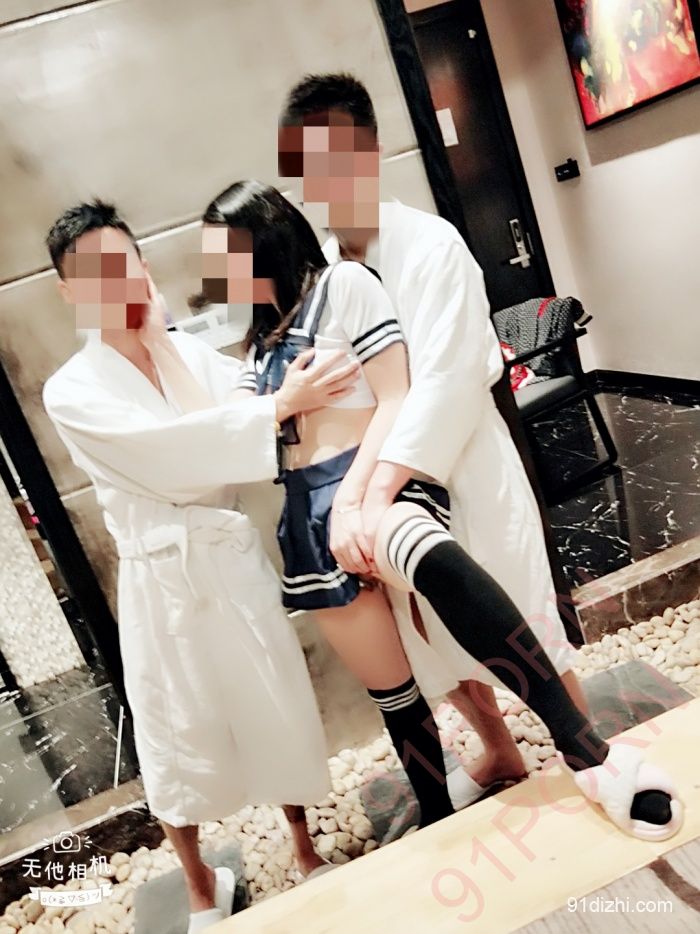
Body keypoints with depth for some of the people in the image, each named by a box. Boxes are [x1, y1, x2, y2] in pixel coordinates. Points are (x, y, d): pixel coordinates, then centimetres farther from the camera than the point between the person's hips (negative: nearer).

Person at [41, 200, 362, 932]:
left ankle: (306, 848, 40)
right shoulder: (71, 392, -6)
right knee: (181, 735, 12)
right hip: (163, 577, -2)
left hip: (235, 555, 3)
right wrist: (280, 406, -25)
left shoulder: (192, 352, 6)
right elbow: (169, 447, -20)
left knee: (278, 707, 13)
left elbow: (260, 395, -3)